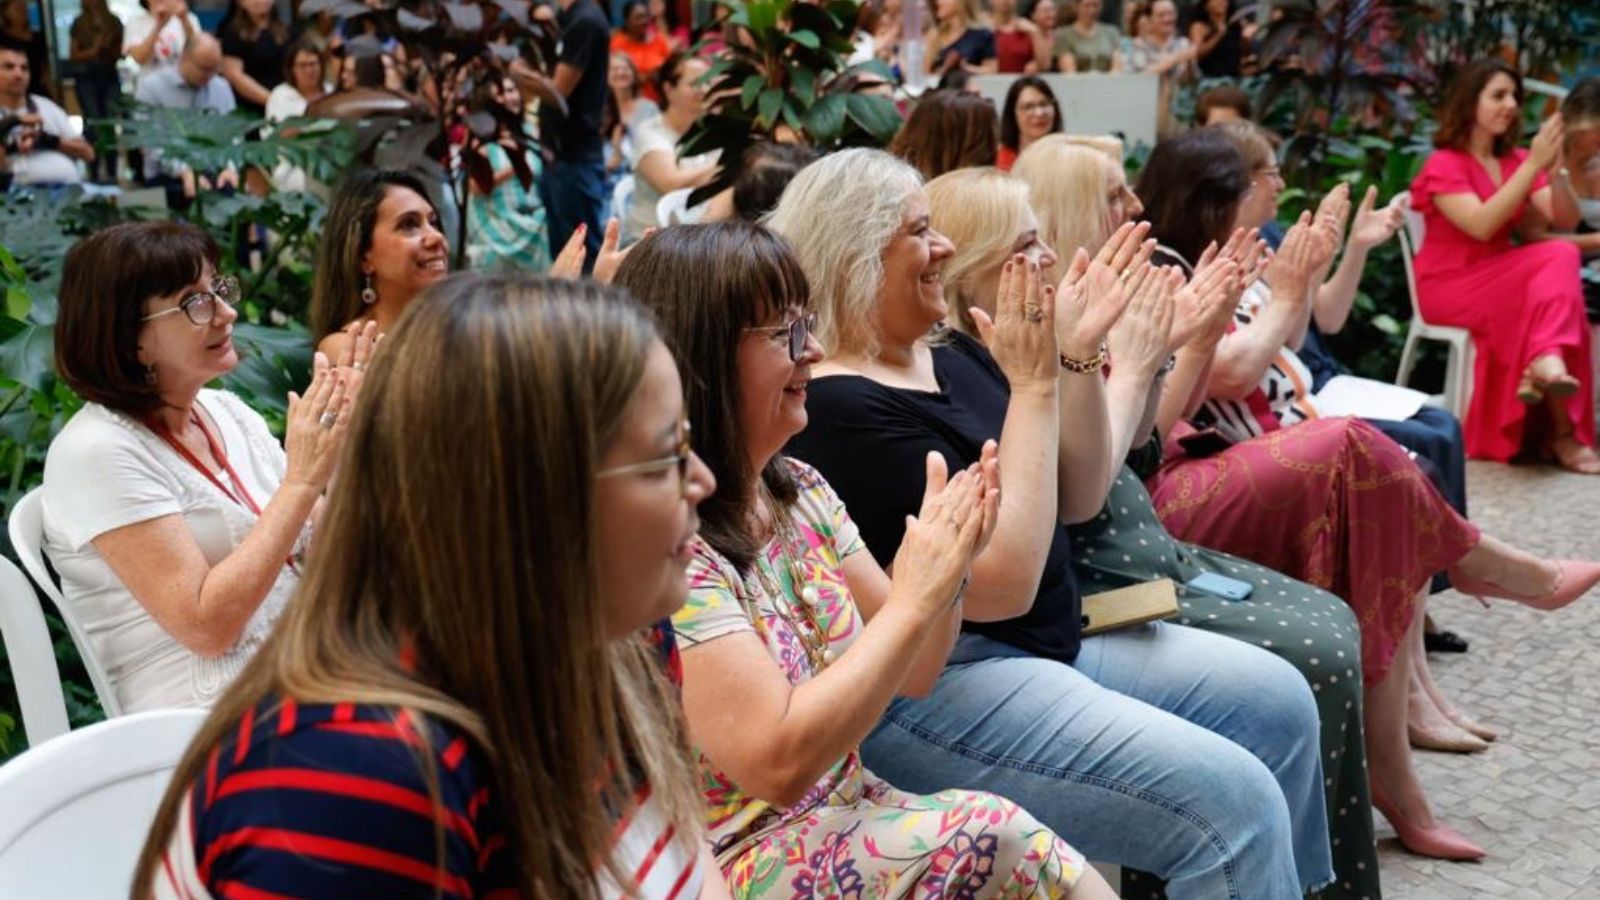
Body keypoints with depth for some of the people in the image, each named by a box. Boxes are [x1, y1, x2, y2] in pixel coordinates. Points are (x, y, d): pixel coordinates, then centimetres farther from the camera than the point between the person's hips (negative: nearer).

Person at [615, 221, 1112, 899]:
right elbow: (778, 761, -25)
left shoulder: (801, 490, 3)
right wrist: (915, 599, -22)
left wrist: (948, 558, -11)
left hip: (849, 816, 7)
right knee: (995, 841, -24)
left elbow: (909, 673, 9)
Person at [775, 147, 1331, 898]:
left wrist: (1077, 353, -2)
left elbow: (1078, 501, 11)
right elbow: (1001, 581, -24)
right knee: (1233, 801, -17)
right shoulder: (841, 410, -20)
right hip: (929, 690, -9)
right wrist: (1032, 385, -20)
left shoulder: (951, 357, 8)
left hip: (1049, 641, 10)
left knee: (1277, 701, 10)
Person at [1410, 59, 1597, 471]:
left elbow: (1566, 221, 1)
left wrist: (1555, 170, -16)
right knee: (1559, 259, -27)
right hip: (1450, 286, -6)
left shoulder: (1516, 160, 10)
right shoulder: (1444, 164, -9)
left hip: (1502, 279, 6)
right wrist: (1533, 166, -25)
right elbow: (1482, 226, -24)